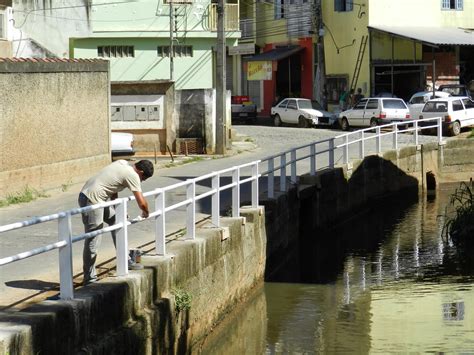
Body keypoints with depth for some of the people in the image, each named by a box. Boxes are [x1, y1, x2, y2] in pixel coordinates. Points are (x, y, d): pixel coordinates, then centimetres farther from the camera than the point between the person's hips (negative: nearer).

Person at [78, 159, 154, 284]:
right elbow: (141, 203, -13)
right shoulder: (132, 175, -12)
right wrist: (146, 213, 8)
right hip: (92, 200, -10)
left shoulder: (123, 164, 14)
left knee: (116, 220, 21)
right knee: (93, 242, -4)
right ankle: (90, 278, 3)